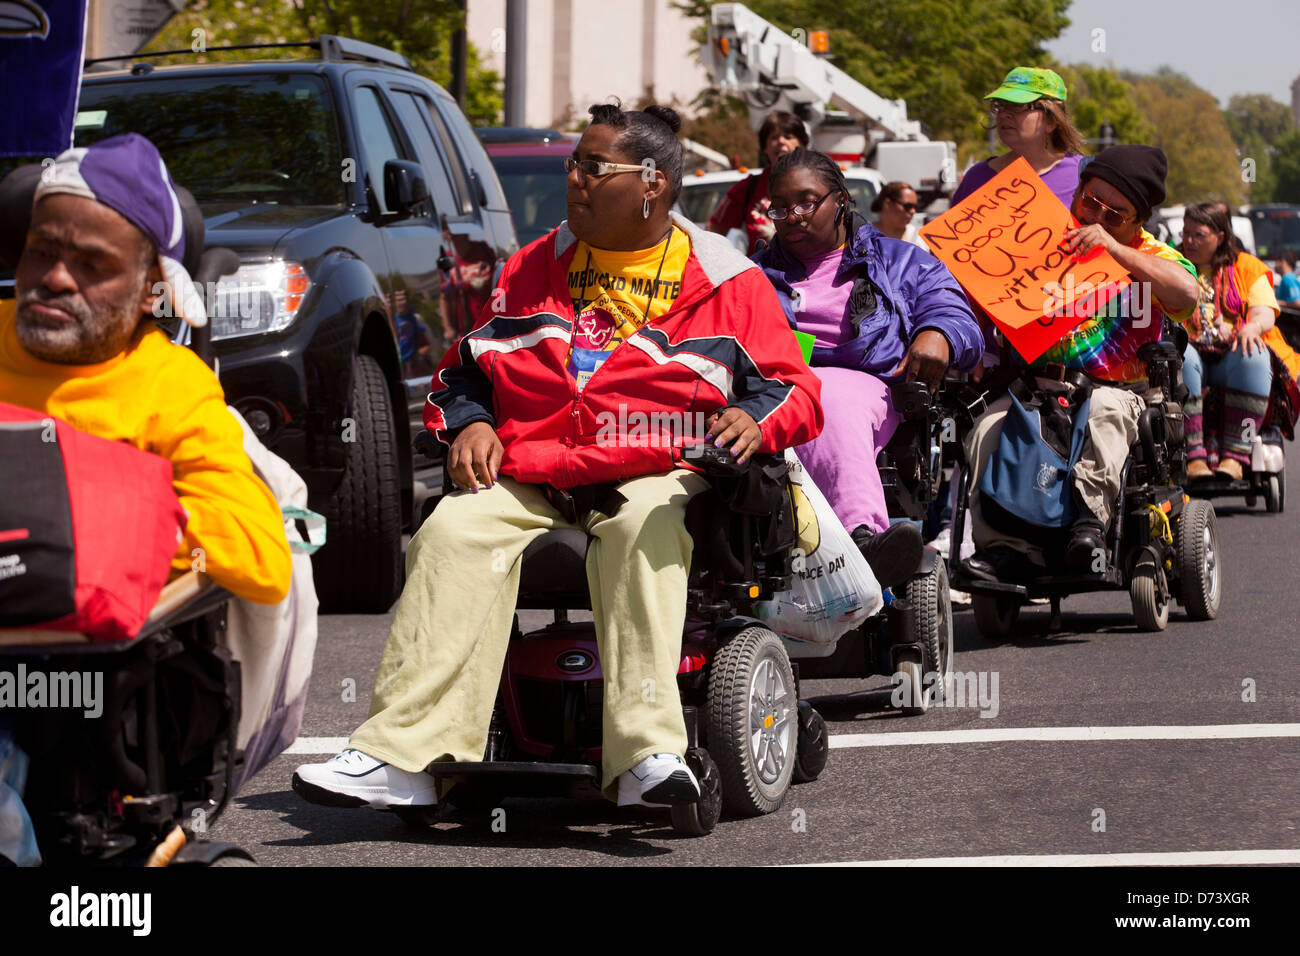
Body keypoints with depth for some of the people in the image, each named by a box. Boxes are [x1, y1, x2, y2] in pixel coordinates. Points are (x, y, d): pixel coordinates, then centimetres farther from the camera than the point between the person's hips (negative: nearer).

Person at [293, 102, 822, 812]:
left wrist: (755, 418, -14)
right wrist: (468, 422, 5)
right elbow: (466, 365, 27)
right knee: (454, 533, -27)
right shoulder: (534, 268, 21)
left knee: (641, 533, -38)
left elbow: (793, 386, 9)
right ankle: (398, 759, -35)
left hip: (654, 476, -3)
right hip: (528, 474, 3)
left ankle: (647, 756, -45)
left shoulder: (727, 281, 10)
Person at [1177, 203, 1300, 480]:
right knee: (1181, 356, -36)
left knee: (1253, 359, -35)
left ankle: (1234, 457, -40)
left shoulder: (1247, 266, 18)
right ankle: (1194, 457, -44)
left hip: (1233, 355, 0)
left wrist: (1252, 326, -21)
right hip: (1193, 352, 0)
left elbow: (1265, 313, 4)